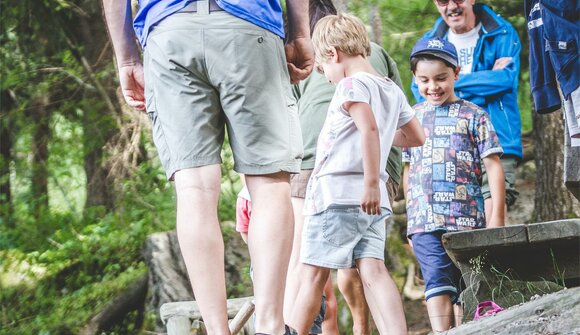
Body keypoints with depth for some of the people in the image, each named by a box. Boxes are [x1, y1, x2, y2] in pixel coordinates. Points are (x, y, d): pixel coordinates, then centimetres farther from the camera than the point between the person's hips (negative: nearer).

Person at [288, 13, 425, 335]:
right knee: (372, 269, -4)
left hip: (336, 193, -8)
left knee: (313, 273, -2)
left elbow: (369, 128, -24)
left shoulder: (351, 85, -7)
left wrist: (371, 183, -26)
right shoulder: (392, 90, 18)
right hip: (372, 202, 8)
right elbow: (417, 137, 29)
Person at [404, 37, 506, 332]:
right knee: (437, 280, -15)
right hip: (424, 220, 1)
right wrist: (410, 216, 18)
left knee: (464, 288, 4)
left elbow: (493, 166, 2)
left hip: (466, 218, -1)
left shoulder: (473, 115, 4)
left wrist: (497, 217, -5)